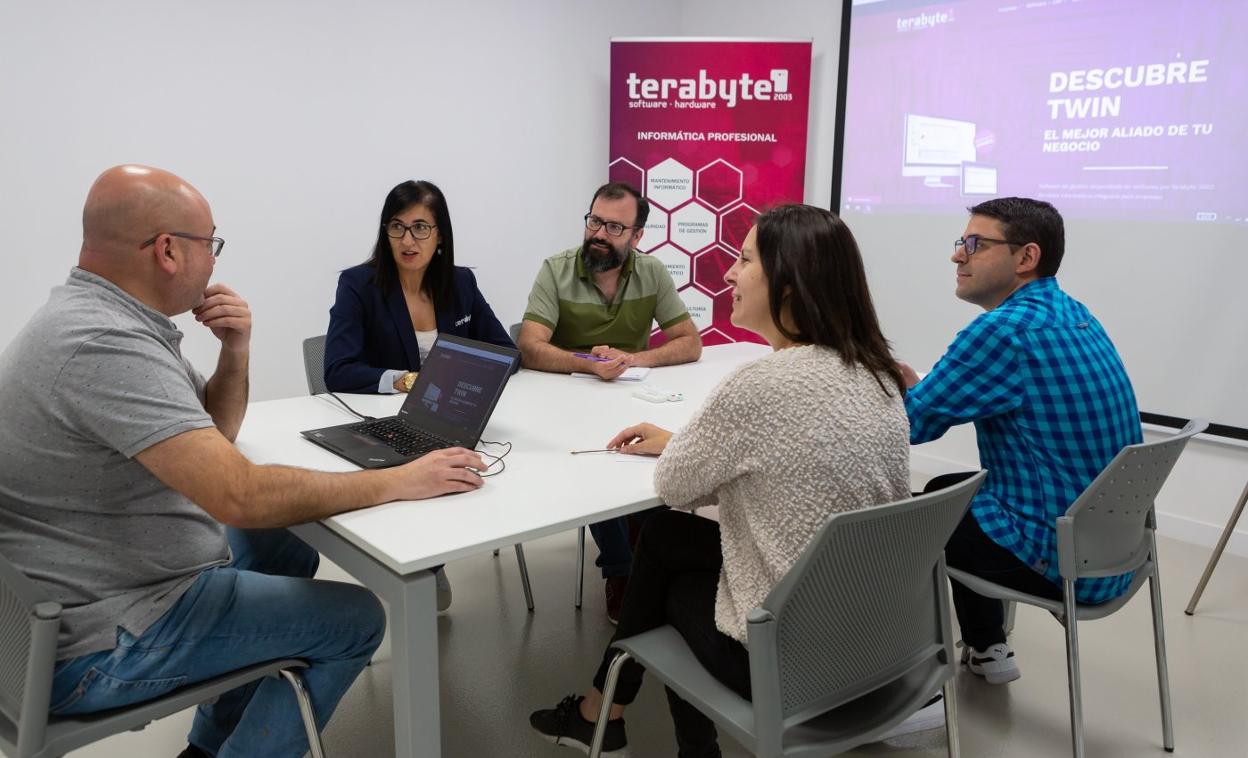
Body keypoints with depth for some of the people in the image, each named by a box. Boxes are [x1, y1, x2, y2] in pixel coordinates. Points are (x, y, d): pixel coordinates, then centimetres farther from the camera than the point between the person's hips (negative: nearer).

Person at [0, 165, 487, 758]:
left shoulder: (101, 315, 5)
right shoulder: (103, 344, -28)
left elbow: (211, 435, 14)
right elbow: (240, 495, -34)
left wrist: (236, 351, -5)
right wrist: (398, 481, -26)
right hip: (96, 644, -10)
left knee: (289, 552, 24)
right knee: (356, 619, -6)